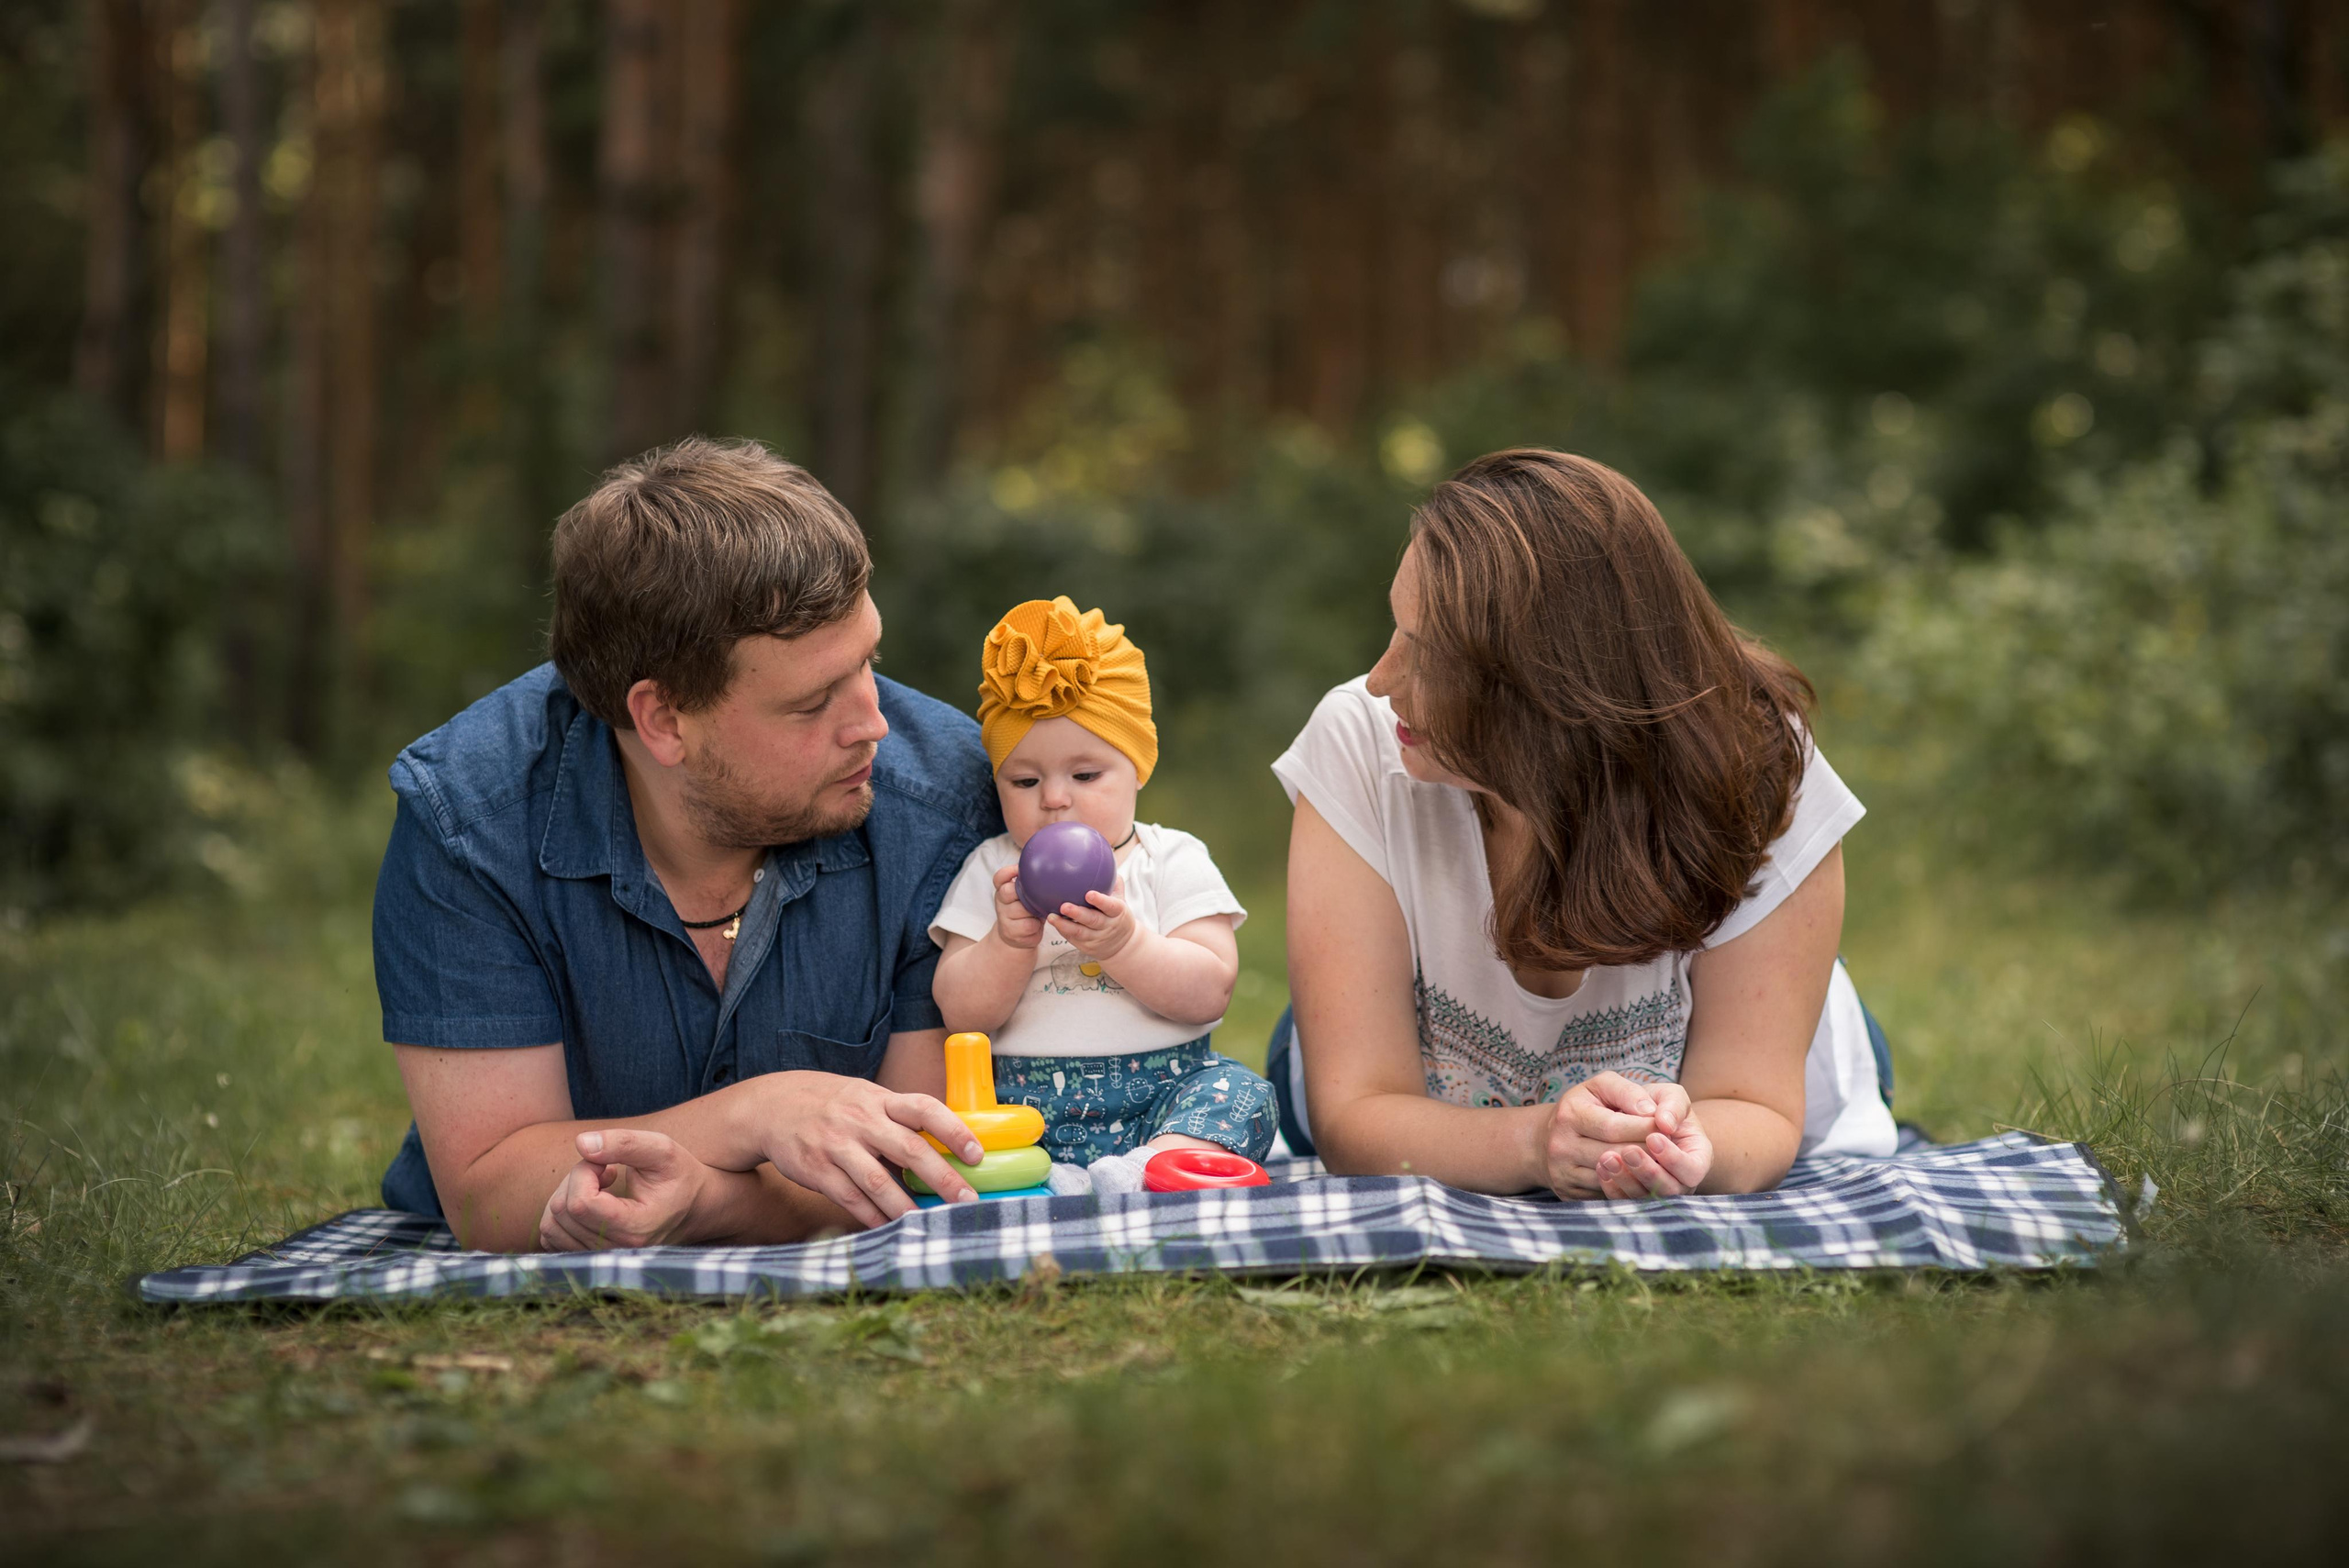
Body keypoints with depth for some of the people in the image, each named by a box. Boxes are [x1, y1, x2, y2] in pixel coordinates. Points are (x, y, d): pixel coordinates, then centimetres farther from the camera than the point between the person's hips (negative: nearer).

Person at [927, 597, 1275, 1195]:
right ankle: (1045, 1191, -45)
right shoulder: (992, 871, 11)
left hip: (1162, 1096, -1)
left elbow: (1211, 992, -6)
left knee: (1241, 1090, -28)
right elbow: (961, 1014, 2)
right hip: (1024, 1103, 1)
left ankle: (1152, 1170, -50)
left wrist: (1124, 944, -21)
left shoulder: (1174, 860, 7)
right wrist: (1009, 943, -16)